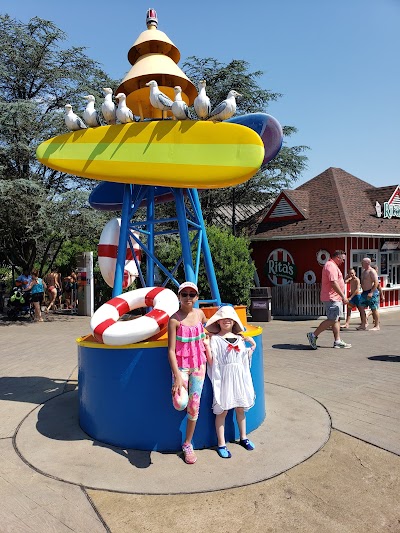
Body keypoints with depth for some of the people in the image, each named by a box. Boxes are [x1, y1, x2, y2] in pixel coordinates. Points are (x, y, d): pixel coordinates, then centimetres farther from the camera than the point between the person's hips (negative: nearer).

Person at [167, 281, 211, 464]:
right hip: (181, 365, -4)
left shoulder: (200, 314, 1)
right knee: (181, 404, -23)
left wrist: (207, 346, 8)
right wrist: (177, 376, -21)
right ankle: (177, 392, 14)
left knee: (194, 406, 6)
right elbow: (171, 350, -15)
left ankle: (187, 444, 24)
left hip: (199, 365, 4)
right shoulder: (174, 319, -13)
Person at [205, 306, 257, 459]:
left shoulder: (240, 338, 8)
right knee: (222, 410, 1)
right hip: (223, 377, -4)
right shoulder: (215, 339, -6)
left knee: (240, 408, 16)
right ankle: (221, 444, 13)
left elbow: (244, 359, 13)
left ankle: (243, 438, 34)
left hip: (239, 376, 5)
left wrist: (252, 345, 4)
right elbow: (212, 361, -13)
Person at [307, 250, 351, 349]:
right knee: (332, 320, -11)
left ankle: (337, 341, 12)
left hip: (335, 298, 11)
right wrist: (343, 296, -25)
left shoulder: (332, 265, 20)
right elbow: (334, 283, -25)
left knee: (337, 319, 10)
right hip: (332, 298, -11)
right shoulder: (331, 266, -15)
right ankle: (313, 335, -4)